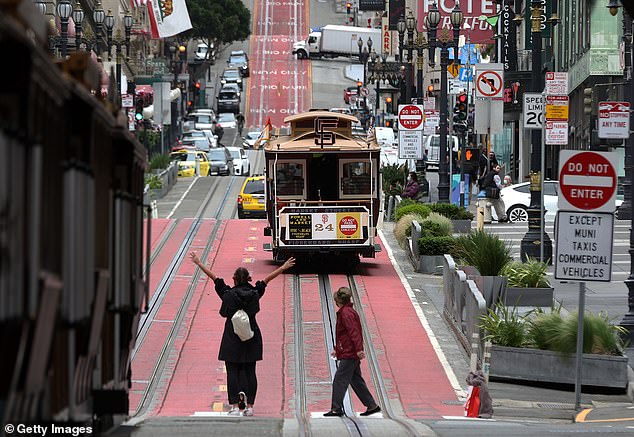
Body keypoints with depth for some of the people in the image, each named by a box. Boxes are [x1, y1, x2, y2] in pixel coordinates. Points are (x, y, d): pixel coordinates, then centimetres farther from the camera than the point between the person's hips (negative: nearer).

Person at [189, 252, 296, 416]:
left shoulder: (228, 294, -6)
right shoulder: (254, 293, -1)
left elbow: (214, 277, 2)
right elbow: (267, 280, 11)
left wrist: (198, 263, 10)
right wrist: (283, 268, 25)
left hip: (232, 338, -2)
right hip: (251, 337, 2)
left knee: (233, 372, -1)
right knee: (249, 372, 6)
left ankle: (235, 406, -9)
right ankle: (249, 405, 4)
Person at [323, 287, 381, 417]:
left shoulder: (346, 313, -14)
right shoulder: (350, 312, 17)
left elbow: (354, 332, -22)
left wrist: (358, 349, -27)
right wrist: (338, 349, 31)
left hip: (349, 354, -10)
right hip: (352, 354, 10)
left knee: (339, 381, -6)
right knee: (356, 381, 13)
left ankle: (336, 409, -5)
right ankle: (372, 405, 15)